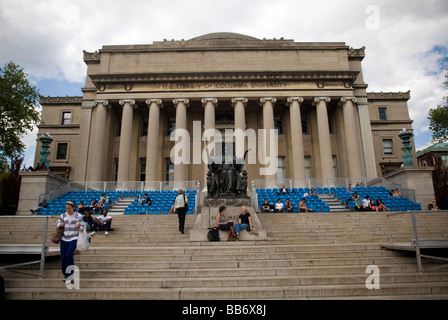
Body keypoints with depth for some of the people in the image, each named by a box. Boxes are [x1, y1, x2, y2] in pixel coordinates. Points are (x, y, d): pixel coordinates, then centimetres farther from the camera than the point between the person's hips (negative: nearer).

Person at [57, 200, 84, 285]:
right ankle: (65, 275, 25)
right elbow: (58, 223, 20)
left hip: (73, 239, -4)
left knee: (69, 255, -20)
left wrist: (79, 227, -21)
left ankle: (69, 276, -6)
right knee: (63, 258, 2)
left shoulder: (78, 216, -1)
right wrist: (60, 225, -4)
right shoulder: (63, 215, 6)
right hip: (64, 239, 4)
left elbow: (82, 229, 3)